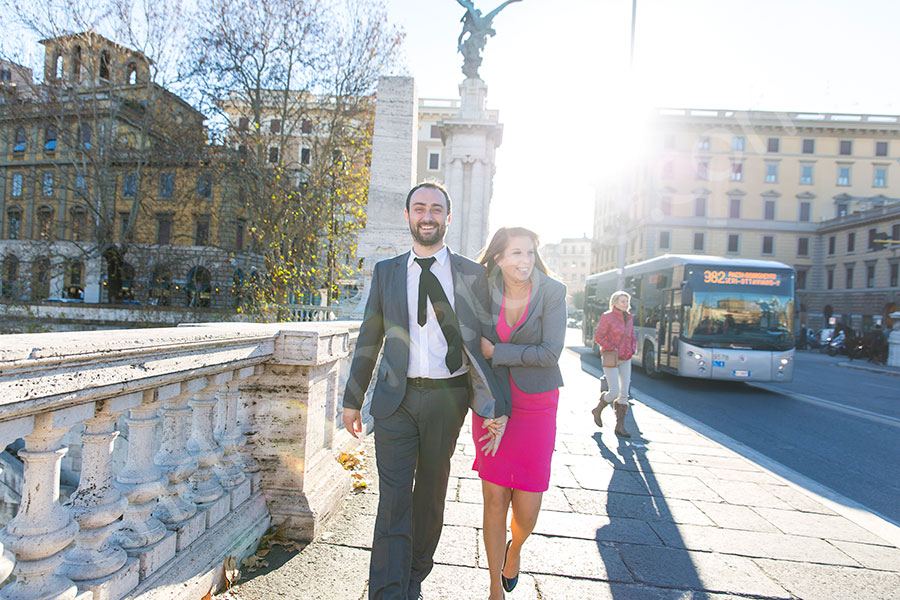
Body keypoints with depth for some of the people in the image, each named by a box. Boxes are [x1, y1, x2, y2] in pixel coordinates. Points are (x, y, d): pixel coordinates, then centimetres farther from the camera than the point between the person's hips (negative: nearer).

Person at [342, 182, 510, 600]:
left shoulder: (471, 275, 2)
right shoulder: (386, 272, 6)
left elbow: (484, 342, 0)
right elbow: (369, 340, 9)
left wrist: (496, 405, -7)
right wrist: (353, 399, 9)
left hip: (447, 398, 1)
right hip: (396, 398, 0)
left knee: (431, 494, 15)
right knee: (394, 500, -3)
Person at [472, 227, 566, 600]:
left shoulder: (552, 292, -9)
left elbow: (550, 353, -16)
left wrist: (495, 352, -14)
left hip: (535, 406, -1)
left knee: (527, 510, 2)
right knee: (495, 500, 5)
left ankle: (515, 549, 40)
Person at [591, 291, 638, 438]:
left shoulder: (629, 318, 11)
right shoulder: (607, 317, -8)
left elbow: (633, 337, 22)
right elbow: (598, 337, -11)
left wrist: (632, 350, 5)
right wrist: (613, 349, -15)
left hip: (626, 360, 6)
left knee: (624, 394, 3)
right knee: (614, 393, -9)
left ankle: (620, 426, 11)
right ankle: (597, 410, 20)